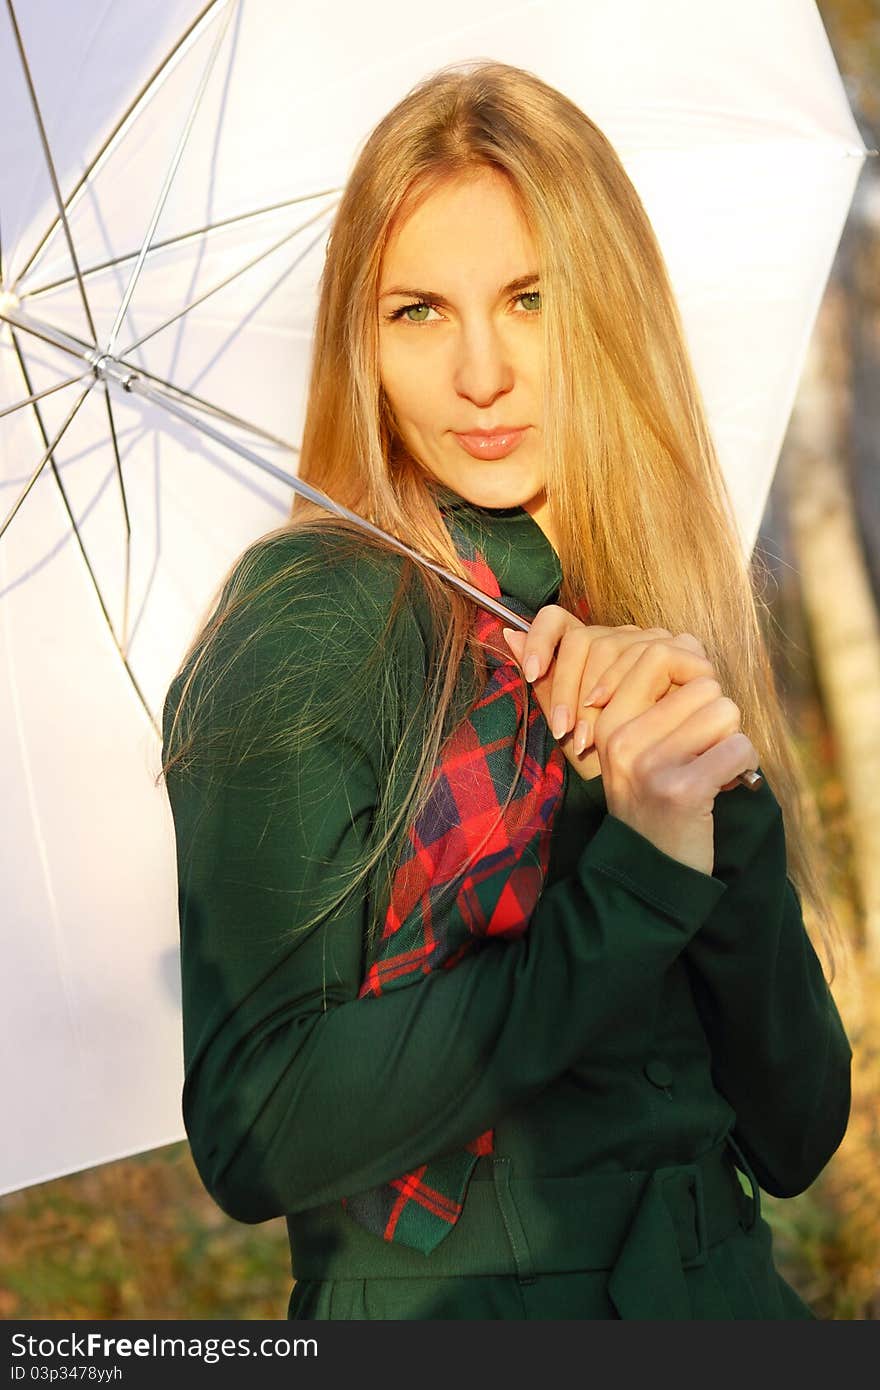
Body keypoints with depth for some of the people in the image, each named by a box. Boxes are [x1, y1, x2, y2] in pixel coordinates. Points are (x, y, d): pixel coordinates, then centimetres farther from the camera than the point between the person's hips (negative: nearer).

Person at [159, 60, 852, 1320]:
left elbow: (798, 1139, 0)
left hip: (726, 1292, 4)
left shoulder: (683, 633, 5)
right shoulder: (314, 619, -9)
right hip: (439, 1313, -4)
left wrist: (723, 803, -14)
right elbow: (252, 1140, -15)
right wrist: (643, 875, -17)